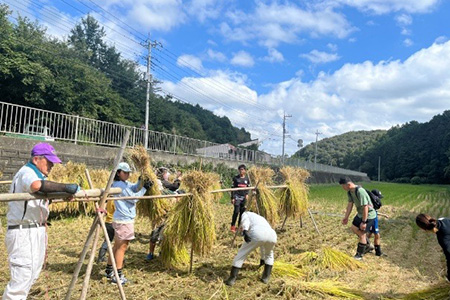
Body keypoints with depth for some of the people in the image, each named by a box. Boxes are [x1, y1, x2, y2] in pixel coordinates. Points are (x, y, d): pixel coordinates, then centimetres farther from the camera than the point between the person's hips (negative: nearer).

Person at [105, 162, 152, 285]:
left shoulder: (124, 184, 12)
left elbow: (134, 188, 3)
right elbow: (133, 198, -17)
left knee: (117, 246, 18)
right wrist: (144, 188, -13)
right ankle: (118, 276, 5)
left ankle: (109, 271, 30)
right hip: (124, 220, -10)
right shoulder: (120, 185, -18)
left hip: (121, 219, 10)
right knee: (122, 247, -2)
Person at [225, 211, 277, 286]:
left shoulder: (246, 214, 32)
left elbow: (245, 221, 3)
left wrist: (245, 232, -15)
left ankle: (232, 279, 15)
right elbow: (263, 245, 54)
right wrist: (262, 258, 66)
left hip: (257, 235, -5)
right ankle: (266, 277, 34)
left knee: (241, 255, 15)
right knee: (269, 254, 37)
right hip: (272, 235, 5)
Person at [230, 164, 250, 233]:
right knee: (236, 211, -15)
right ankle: (233, 226, -7)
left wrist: (247, 194, -5)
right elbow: (233, 188, 0)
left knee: (242, 212, 6)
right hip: (237, 196, -3)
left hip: (244, 197, 4)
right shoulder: (235, 178, 0)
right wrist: (232, 198, -5)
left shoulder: (247, 179, 9)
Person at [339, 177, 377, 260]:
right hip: (360, 214, 9)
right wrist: (346, 217, 7)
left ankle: (359, 254, 16)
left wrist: (363, 222, -27)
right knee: (354, 228, 18)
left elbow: (365, 207, -31)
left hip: (369, 215, -9)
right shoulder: (350, 192, -4)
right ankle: (367, 246, 36)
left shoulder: (360, 192, -33)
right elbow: (350, 204, 5)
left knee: (361, 233, -2)